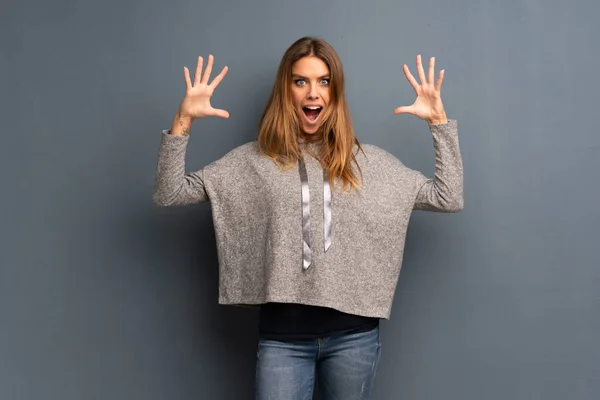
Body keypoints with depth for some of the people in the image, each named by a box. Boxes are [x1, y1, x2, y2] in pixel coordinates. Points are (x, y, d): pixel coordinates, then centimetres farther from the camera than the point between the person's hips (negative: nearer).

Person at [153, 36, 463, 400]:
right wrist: (183, 121, -10)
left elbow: (449, 198, 6)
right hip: (282, 336, -1)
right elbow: (169, 194, 1)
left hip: (354, 334, 1)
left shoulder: (369, 162, 7)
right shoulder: (253, 161, 4)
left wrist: (439, 122, -1)